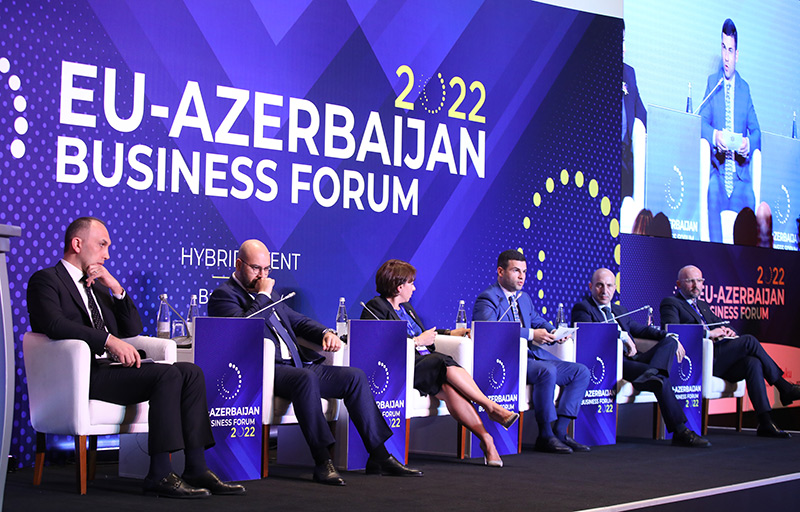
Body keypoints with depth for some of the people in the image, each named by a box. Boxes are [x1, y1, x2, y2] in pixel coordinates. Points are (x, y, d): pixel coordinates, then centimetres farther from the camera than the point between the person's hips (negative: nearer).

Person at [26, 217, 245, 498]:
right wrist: (110, 340, -26)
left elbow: (132, 329, 22)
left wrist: (116, 288, 7)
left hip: (110, 368, 8)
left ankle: (196, 468, -15)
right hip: (81, 375, -8)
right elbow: (54, 324, -18)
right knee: (168, 375, -26)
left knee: (191, 372, -9)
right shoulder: (45, 280, 2)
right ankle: (159, 475, -26)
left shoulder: (97, 286, 27)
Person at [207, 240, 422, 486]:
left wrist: (326, 333, 10)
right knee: (306, 378, -38)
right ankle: (322, 461, -38)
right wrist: (262, 295, -8)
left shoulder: (267, 294, 25)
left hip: (297, 364, 8)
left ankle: (379, 456, -8)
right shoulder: (223, 295, 1)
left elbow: (298, 321, 30)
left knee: (355, 376, -7)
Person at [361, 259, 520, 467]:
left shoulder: (406, 307, 26)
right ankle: (492, 407, -29)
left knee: (449, 387, -27)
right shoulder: (375, 308, -1)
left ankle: (485, 438, -39)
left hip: (426, 361, 7)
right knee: (446, 363, -31)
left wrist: (453, 333, 29)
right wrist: (418, 341, -10)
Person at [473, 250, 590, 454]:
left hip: (533, 355, 9)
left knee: (581, 372, -3)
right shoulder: (488, 298, -6)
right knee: (547, 371, -35)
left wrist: (553, 332, 4)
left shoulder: (525, 298, 23)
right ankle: (545, 437, -22)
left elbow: (538, 321, 31)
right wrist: (531, 334, -26)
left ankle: (559, 431, -8)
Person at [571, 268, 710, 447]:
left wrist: (669, 336, 5)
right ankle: (680, 432, -26)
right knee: (661, 380, -27)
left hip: (632, 358, 8)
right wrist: (623, 336, -16)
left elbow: (641, 329, 23)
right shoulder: (582, 308, 6)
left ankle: (652, 373, -40)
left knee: (670, 341, -13)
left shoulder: (620, 311, 30)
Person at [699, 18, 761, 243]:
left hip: (741, 176, 1)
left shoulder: (745, 88, 15)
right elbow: (702, 122, 1)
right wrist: (714, 136, -22)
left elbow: (756, 131, 12)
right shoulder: (712, 82, 11)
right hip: (717, 173, -1)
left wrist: (748, 144, -12)